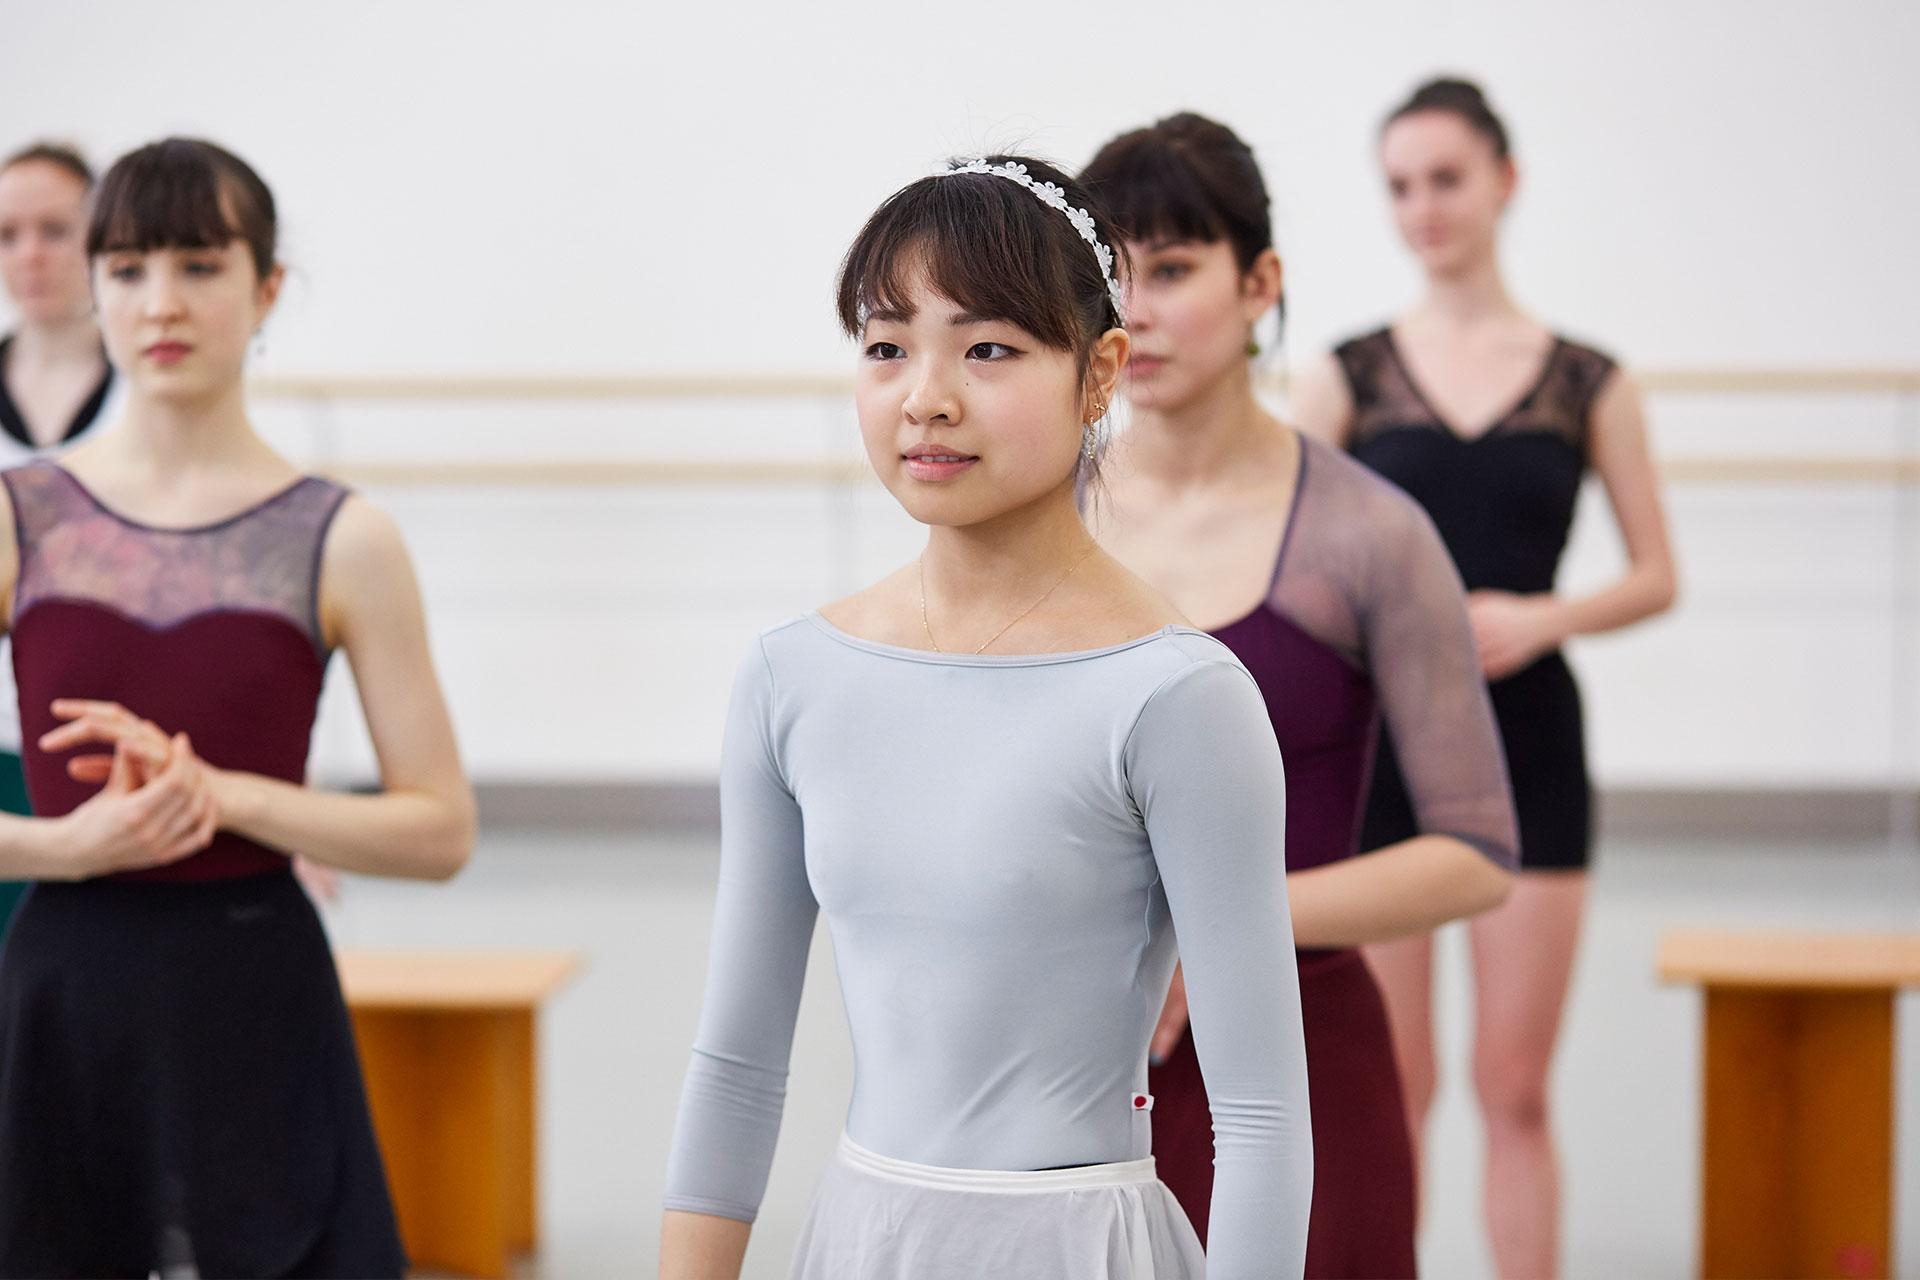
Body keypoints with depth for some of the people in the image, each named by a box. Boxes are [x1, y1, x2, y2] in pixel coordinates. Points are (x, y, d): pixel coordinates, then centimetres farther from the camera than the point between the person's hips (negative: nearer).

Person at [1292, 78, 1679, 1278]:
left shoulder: (1588, 382, 4)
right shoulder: (1350, 374, 4)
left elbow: (1657, 576, 5)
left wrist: (1544, 618, -13)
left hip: (1526, 741, 0)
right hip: (1376, 740, 0)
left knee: (1516, 1085, 3)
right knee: (1390, 1082, 4)